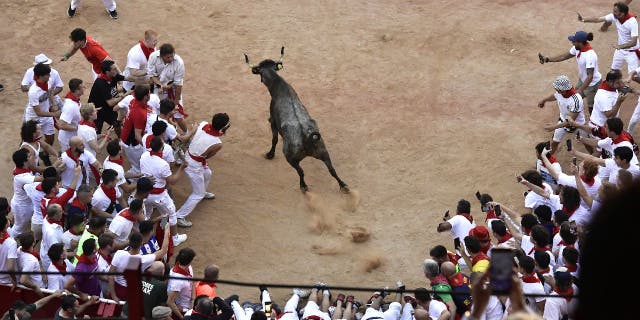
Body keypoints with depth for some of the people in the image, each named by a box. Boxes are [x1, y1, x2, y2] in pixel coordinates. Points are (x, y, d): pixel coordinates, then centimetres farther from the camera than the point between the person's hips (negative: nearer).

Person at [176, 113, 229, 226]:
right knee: (198, 195, 11)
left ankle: (203, 192, 65)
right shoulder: (217, 144, -28)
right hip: (194, 166, -8)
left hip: (187, 156, 8)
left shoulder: (203, 124, -16)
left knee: (207, 173, 37)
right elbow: (207, 156, -11)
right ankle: (179, 216, 14)